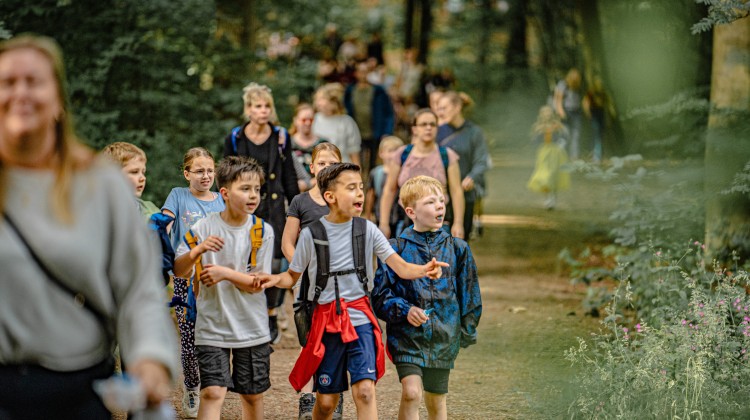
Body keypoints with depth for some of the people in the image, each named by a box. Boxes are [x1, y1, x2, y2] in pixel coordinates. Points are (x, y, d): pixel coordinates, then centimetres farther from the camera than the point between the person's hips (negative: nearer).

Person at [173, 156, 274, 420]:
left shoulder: (263, 231, -4)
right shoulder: (205, 227, -4)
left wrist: (225, 273, -21)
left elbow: (258, 284, -7)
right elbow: (178, 271, -4)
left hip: (252, 328, 2)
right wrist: (198, 250, -22)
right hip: (212, 327, -1)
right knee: (212, 392, -13)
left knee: (252, 394, 12)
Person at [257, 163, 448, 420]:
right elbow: (292, 276, 5)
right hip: (326, 322, 0)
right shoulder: (312, 234, -3)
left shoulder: (367, 230, -1)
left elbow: (401, 267, -6)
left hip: (360, 320, 0)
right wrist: (275, 280, -16)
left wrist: (423, 271, -26)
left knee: (365, 390, -15)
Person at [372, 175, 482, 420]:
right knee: (411, 392, -18)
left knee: (436, 399, 12)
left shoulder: (457, 249, 5)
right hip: (407, 335, -3)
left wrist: (467, 331, 10)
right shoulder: (396, 249, -3)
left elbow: (468, 293, 12)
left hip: (443, 335, 3)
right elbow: (380, 294, -3)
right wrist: (404, 311, -17)